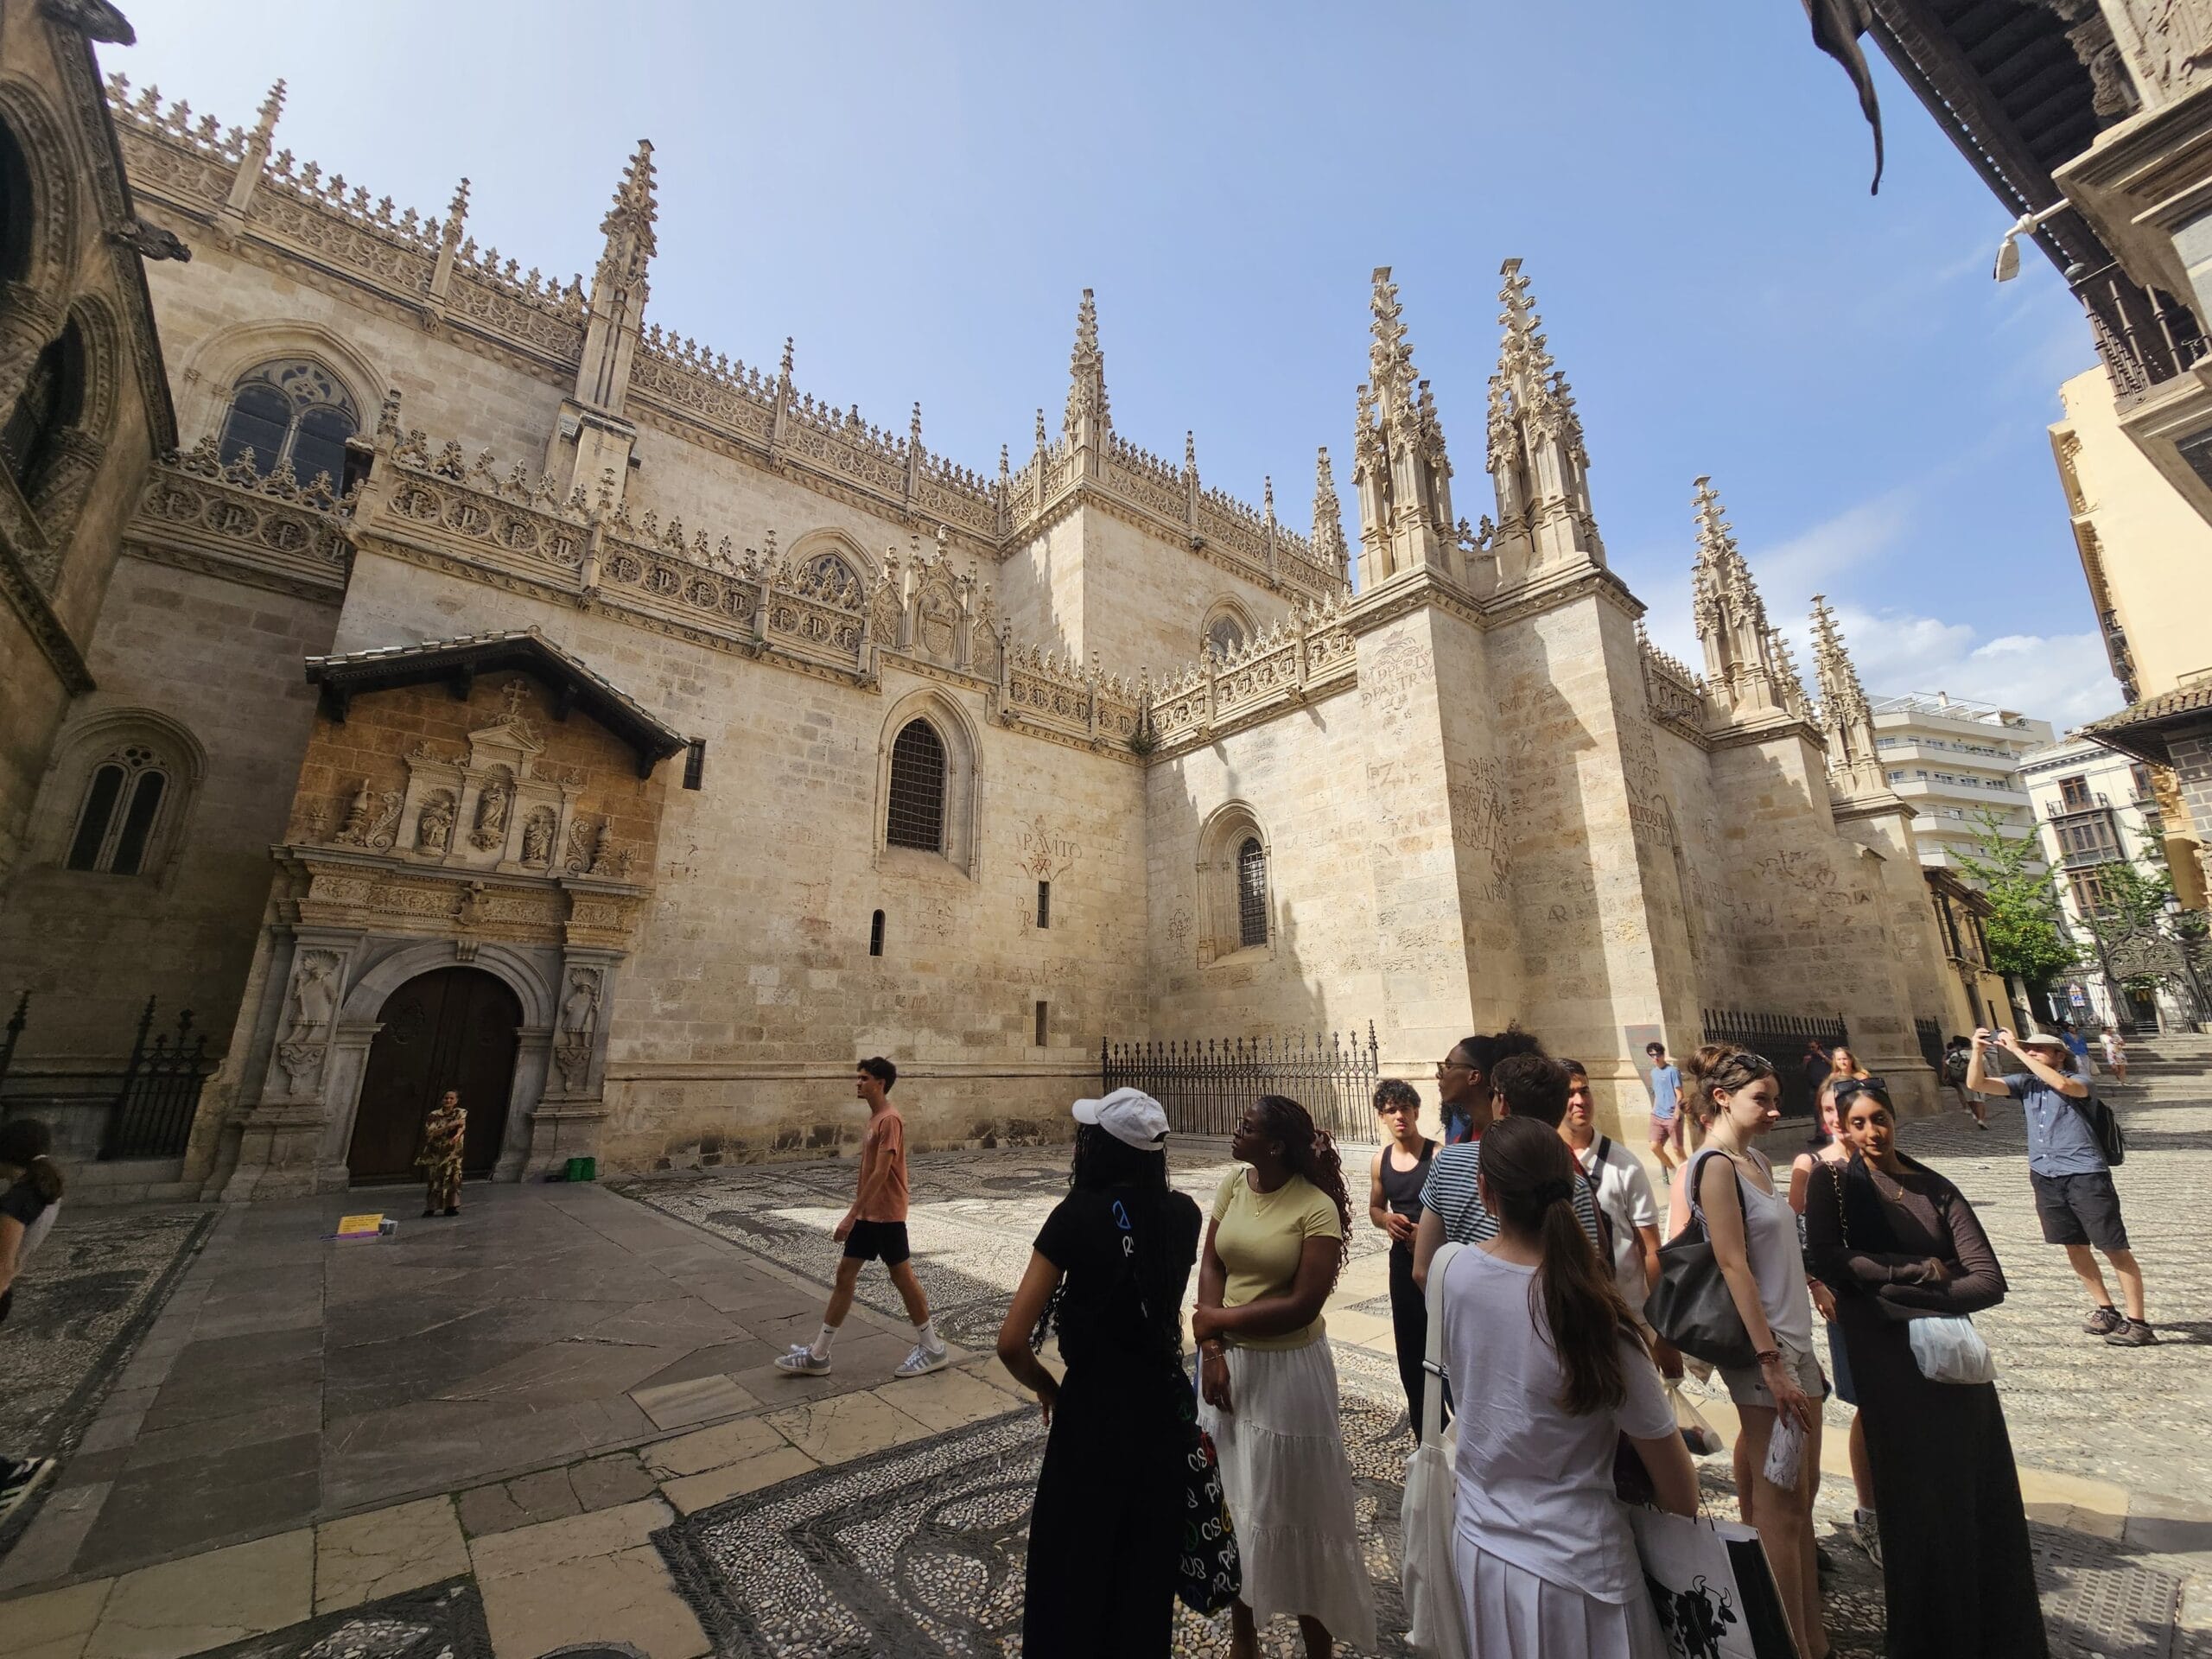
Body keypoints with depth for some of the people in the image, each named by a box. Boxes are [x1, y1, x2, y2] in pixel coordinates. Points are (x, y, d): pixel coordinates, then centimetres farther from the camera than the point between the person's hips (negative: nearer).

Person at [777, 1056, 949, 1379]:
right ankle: (817, 1355, 23)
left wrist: (851, 1215, -25)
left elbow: (880, 1173, -25)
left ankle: (933, 1349, 18)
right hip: (867, 1213, 9)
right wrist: (858, 1211, 22)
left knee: (902, 1278, 3)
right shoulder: (874, 1117, 10)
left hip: (886, 1215, -9)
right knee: (845, 1274, 12)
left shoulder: (890, 1119, -21)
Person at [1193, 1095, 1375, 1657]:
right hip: (1228, 1361, 5)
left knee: (1293, 1502, 13)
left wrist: (1216, 1319, -14)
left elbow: (1303, 1304, -21)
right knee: (1233, 1498, 20)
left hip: (1286, 1371, -5)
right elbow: (1210, 1264, -2)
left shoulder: (1317, 1208, -20)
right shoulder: (1234, 1184, -4)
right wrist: (1212, 1350, -11)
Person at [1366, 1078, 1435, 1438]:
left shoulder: (1438, 1155, -15)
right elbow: (1374, 1208, 14)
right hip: (1402, 1256, 5)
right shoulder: (1381, 1161, 2)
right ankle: (1419, 1408, 34)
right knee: (1408, 1337, 15)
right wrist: (1386, 1219, -7)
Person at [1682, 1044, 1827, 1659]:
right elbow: (1733, 1266, -19)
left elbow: (1781, 1255, 16)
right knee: (1779, 1503, 3)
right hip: (1762, 1350, -8)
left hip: (1795, 1343, 8)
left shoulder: (1757, 1162, 10)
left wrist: (1799, 1353, 15)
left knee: (1798, 1498, 16)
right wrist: (1771, 1361, -19)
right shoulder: (1716, 1165, -17)